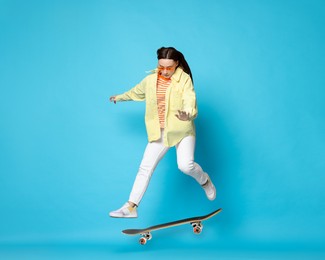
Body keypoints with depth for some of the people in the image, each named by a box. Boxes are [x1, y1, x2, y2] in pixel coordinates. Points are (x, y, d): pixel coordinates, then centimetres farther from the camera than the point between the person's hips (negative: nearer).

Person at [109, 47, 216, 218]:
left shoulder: (184, 79, -11)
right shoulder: (150, 80, 4)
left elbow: (190, 103, -24)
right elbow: (136, 92, 25)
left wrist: (188, 115, -47)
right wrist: (119, 97, 42)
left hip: (182, 131, -4)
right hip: (159, 133, 5)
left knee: (186, 165, -23)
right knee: (145, 168, 1)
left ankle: (205, 181, 12)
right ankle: (131, 207, 9)